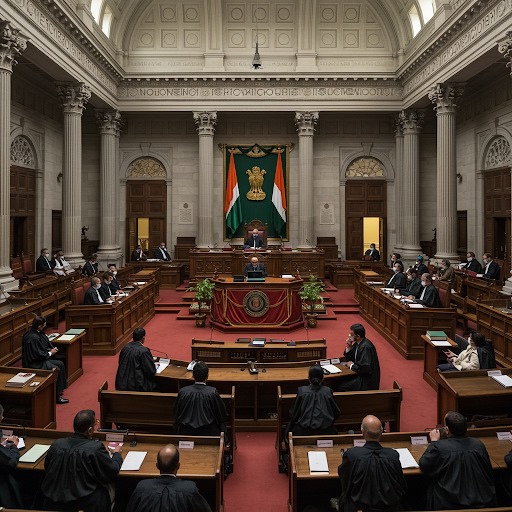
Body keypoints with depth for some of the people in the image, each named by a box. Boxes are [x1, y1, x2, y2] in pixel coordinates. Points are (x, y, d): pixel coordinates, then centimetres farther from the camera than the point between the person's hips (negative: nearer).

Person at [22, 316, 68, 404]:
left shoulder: (37, 333, 3)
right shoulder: (33, 338, -27)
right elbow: (39, 354, -24)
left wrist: (50, 350, 2)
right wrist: (50, 353, -10)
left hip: (40, 359, 11)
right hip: (34, 364, -11)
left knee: (61, 364, 8)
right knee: (56, 370, -19)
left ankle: (59, 389, 14)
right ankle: (56, 396, -10)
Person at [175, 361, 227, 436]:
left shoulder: (182, 392, -11)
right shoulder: (212, 392, -17)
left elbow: (177, 414, 2)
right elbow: (222, 415, -6)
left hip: (186, 433, 2)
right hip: (208, 433, -2)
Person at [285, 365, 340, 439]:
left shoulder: (302, 391, -7)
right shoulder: (328, 391, -5)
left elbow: (294, 414, -1)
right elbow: (336, 413, 3)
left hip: (303, 432, -1)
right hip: (325, 432, 1)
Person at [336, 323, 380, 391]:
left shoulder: (366, 347, -25)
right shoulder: (357, 343, 3)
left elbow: (365, 368, -29)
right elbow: (349, 359, 13)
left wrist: (352, 366, -13)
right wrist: (348, 347, -4)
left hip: (367, 380, -9)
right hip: (360, 375, 9)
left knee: (340, 386, -16)